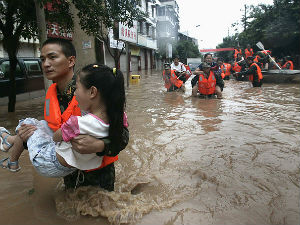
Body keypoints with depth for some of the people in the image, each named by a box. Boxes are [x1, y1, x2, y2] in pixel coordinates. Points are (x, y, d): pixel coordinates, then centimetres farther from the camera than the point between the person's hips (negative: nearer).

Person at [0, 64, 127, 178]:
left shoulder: (78, 123, -37)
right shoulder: (119, 117, -22)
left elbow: (55, 137, -18)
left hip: (51, 166, -6)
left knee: (26, 123, 15)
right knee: (43, 123, 22)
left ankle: (12, 162, 39)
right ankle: (11, 139, 46)